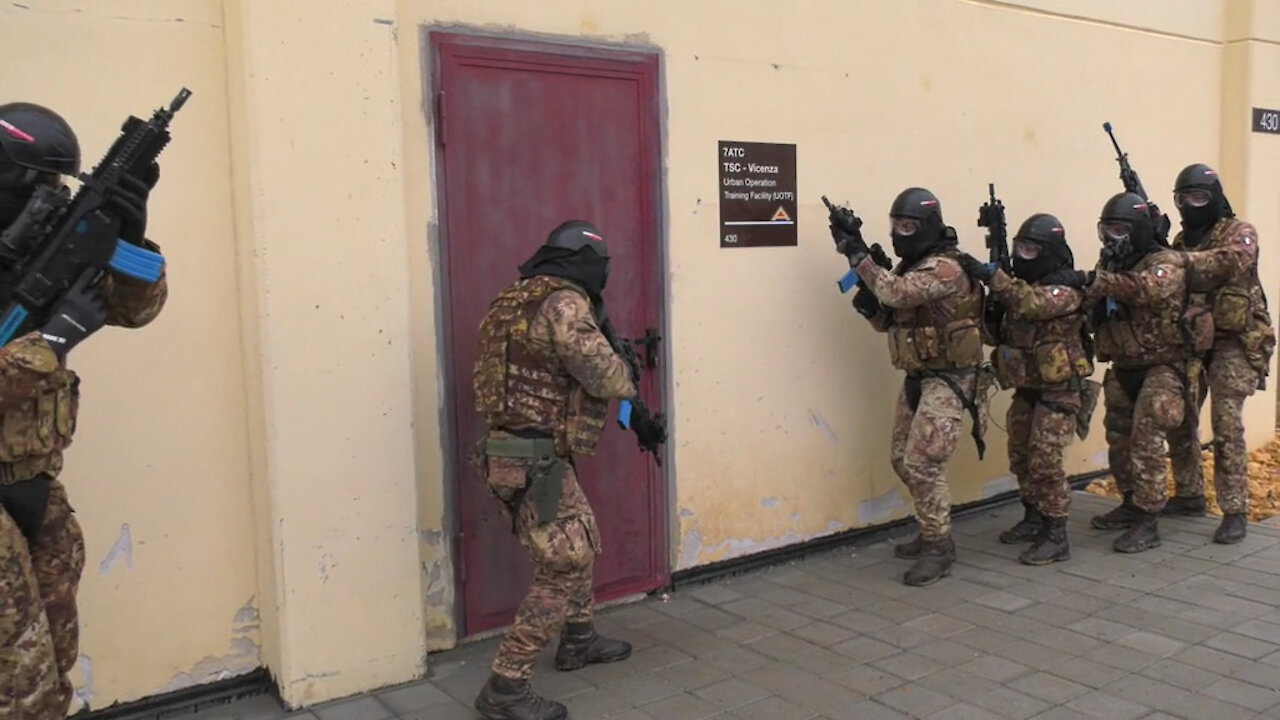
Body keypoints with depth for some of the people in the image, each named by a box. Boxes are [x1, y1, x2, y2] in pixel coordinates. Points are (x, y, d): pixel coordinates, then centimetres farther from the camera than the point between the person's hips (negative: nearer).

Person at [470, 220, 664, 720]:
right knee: (564, 567, -2)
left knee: (582, 544, 24)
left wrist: (632, 413, 24)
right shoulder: (564, 302, -16)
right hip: (535, 462, -10)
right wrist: (628, 373, 4)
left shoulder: (520, 299, 14)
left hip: (530, 454, 10)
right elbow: (604, 375, -20)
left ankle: (579, 640, 40)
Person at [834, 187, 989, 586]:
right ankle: (933, 533, 28)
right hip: (918, 378, 10)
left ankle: (938, 549, -1)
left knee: (922, 463, -14)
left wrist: (859, 255, -27)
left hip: (949, 380, -10)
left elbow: (897, 293, -35)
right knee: (902, 459, 13)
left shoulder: (945, 268, -19)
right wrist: (867, 299, -9)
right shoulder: (910, 267, 11)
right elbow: (887, 319, 11)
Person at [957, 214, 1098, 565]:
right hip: (1027, 388, 8)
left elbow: (1033, 303, -37)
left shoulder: (1066, 289, -15)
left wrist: (990, 275, -42)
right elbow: (997, 334, 11)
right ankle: (1034, 519, 31)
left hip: (1059, 391, -8)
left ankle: (1056, 538, -1)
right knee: (1021, 457, 15)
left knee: (1045, 461, -9)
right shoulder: (1022, 285, 9)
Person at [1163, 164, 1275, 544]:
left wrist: (1183, 260, -35)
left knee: (1226, 426, -12)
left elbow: (1233, 260, -27)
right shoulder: (1183, 239, 15)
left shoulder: (1239, 232, -5)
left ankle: (1235, 512, -6)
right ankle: (1189, 495, 24)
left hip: (1233, 341, -6)